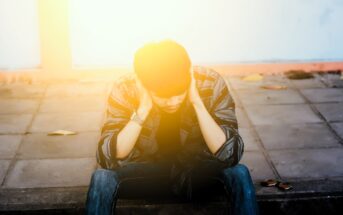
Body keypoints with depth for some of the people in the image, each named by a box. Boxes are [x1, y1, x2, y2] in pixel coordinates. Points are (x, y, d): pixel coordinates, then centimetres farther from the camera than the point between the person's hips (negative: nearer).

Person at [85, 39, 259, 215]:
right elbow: (108, 160, -29)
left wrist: (197, 102, -37)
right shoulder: (125, 89, -23)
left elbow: (230, 155, -30)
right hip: (147, 165, 1)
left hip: (196, 167, 0)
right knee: (102, 178, -27)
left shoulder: (212, 84, -24)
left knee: (238, 173, -29)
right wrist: (143, 109, -37)